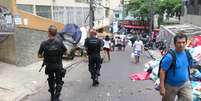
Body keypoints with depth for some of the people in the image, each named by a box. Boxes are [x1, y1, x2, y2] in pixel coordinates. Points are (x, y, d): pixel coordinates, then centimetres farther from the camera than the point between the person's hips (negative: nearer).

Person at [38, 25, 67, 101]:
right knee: (59, 82, 12)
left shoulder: (44, 43, -16)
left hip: (49, 66, 2)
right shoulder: (60, 42, -18)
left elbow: (39, 55, -6)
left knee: (51, 81, 23)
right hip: (58, 66, -2)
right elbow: (65, 51, -2)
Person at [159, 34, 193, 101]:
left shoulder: (187, 54, -4)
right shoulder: (170, 56, -23)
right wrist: (162, 87, -22)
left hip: (185, 84, 5)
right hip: (171, 85, -4)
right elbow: (162, 71, -22)